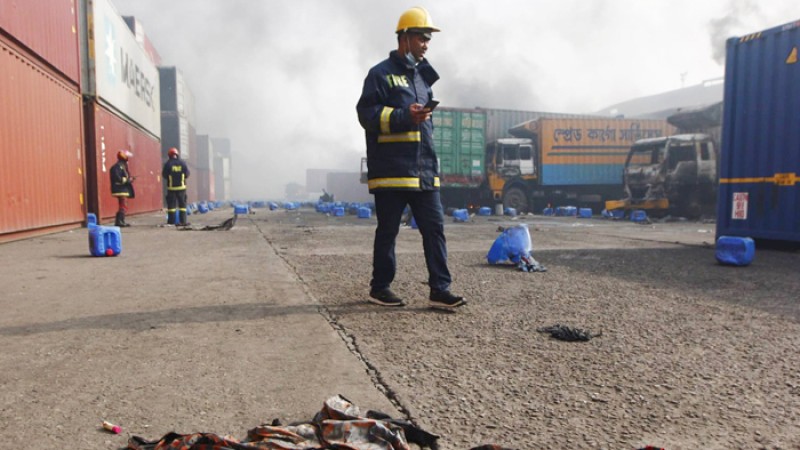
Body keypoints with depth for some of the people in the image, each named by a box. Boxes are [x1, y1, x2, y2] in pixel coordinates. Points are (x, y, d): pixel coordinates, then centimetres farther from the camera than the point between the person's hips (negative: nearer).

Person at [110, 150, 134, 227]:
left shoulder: (123, 166, 17)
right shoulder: (117, 167, -14)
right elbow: (118, 179, -23)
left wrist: (129, 179, 4)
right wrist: (128, 180, -17)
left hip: (124, 189, 10)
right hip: (121, 190, -10)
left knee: (122, 206, 14)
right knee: (123, 206, -11)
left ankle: (119, 221, 19)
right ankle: (120, 221, -10)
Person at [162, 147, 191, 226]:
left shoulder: (168, 164, -6)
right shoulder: (183, 163, -1)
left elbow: (164, 175, -1)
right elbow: (187, 174, 3)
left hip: (171, 187, -1)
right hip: (181, 187, 1)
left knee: (171, 204, 4)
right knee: (182, 204, 6)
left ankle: (171, 221, 2)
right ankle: (183, 221, 2)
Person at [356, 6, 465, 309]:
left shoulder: (422, 76, 22)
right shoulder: (381, 74, -1)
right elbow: (367, 113, -11)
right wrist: (405, 116, -21)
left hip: (424, 170, 7)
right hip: (391, 169, -7)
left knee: (434, 227, 1)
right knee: (388, 230, 2)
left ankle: (440, 290, 6)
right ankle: (380, 287, 16)